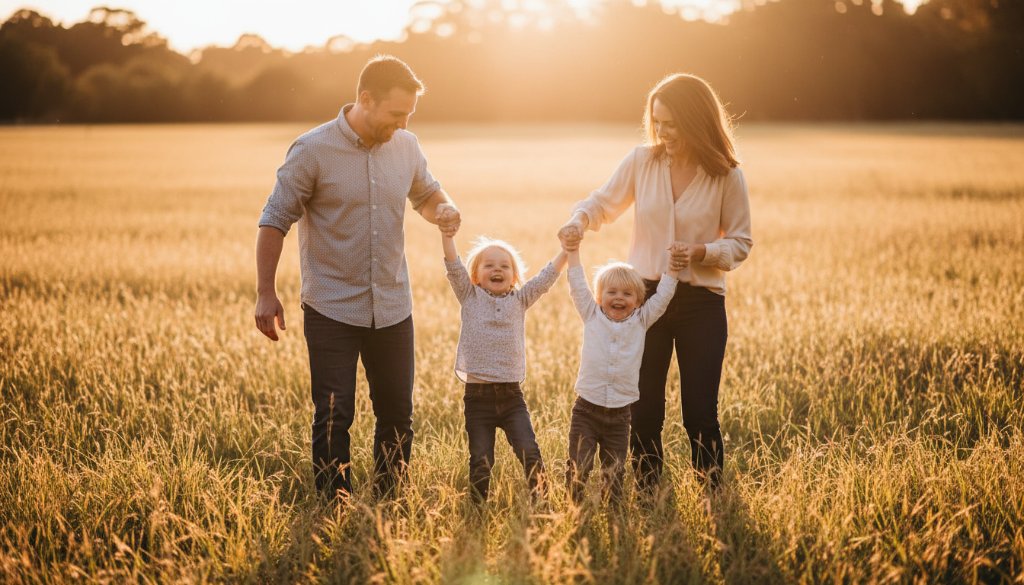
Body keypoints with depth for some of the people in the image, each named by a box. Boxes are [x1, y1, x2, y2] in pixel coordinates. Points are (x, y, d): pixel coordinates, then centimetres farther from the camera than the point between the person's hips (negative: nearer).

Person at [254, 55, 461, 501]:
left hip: (393, 308, 5)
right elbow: (275, 221, -7)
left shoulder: (406, 147, 2)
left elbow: (426, 194, 20)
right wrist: (265, 293, -11)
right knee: (333, 417, -4)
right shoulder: (313, 150, -11)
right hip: (331, 311, -5)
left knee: (398, 415, 10)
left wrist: (444, 209, -4)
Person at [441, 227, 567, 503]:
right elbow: (453, 265, -4)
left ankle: (541, 502, 4)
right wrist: (446, 232, -14)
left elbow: (548, 274, 7)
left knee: (530, 454, -7)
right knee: (480, 461, 1)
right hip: (477, 396, -1)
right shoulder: (470, 297, 7)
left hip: (512, 396, 1)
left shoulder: (520, 300, 11)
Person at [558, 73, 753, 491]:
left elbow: (740, 243, -1)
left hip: (701, 303, -2)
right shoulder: (641, 161, -3)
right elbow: (603, 203, 8)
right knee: (643, 412, 7)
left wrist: (702, 253, -19)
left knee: (700, 414, 1)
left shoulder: (727, 177, -7)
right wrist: (579, 221, -14)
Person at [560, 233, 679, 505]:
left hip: (620, 414, 1)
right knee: (578, 468, -4)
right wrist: (572, 253, 11)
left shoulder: (640, 321, 7)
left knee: (614, 472, 6)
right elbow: (578, 287, 8)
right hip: (586, 409, -1)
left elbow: (661, 297, 10)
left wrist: (673, 269, 8)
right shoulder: (592, 316, 5)